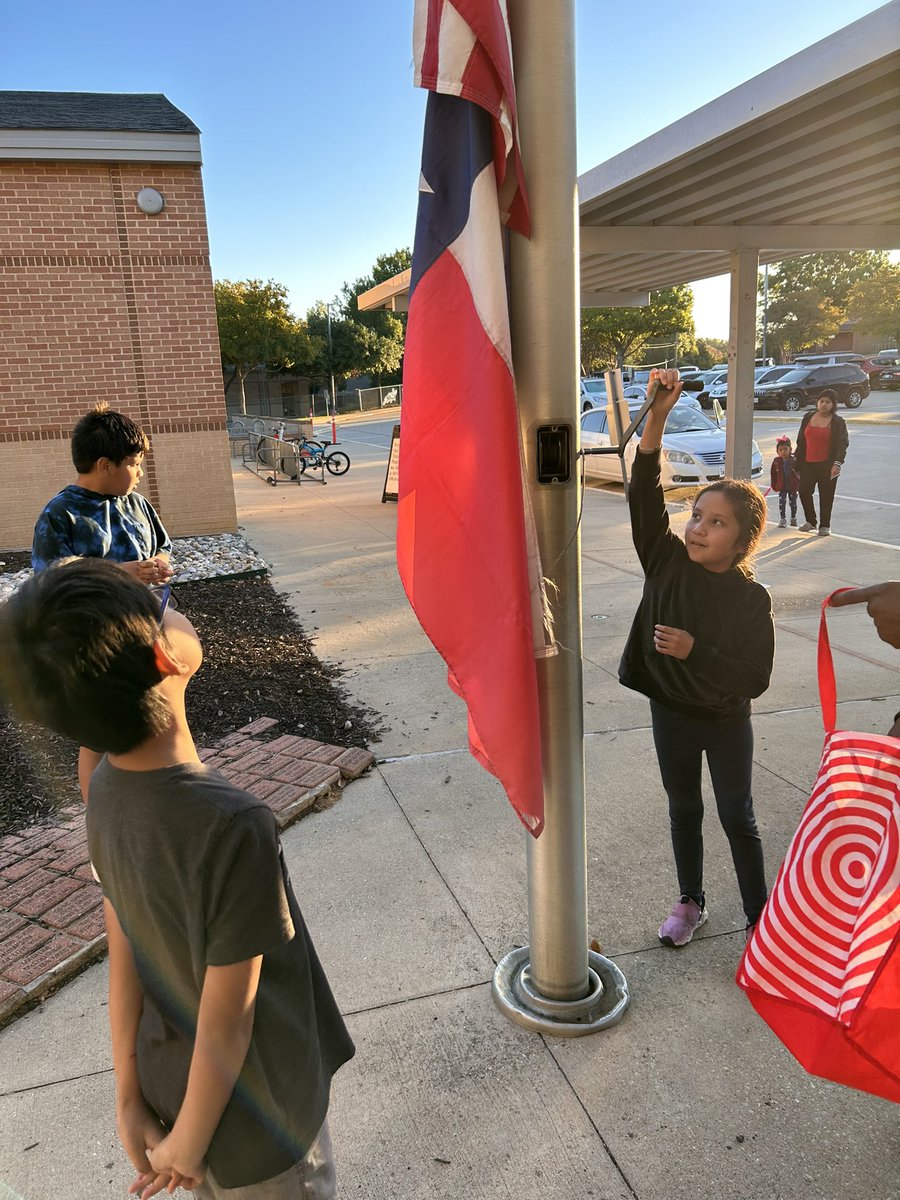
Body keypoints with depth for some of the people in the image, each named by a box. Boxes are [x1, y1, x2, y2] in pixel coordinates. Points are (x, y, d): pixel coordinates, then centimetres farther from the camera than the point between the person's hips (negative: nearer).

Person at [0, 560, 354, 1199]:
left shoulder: (106, 789, -14)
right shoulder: (234, 826, -36)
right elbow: (225, 1020, -26)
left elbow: (123, 958, -6)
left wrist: (131, 1099, 3)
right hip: (256, 1116, -6)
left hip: (171, 1083, 6)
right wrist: (187, 1146, -9)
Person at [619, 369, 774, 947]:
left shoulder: (751, 599, -19)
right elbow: (645, 494, -25)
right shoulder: (668, 563, -13)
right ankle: (691, 902, 40)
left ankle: (760, 916, 33)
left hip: (726, 723, -3)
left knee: (738, 819, 13)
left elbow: (756, 679, -18)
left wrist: (696, 651, -30)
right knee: (684, 810, 20)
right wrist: (657, 417, -35)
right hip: (671, 713, 3)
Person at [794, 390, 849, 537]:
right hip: (807, 464, 3)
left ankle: (825, 525, 13)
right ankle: (810, 521, 19)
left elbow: (842, 444, -7)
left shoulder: (838, 422, -2)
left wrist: (838, 463, -19)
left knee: (826, 495, 1)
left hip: (827, 464, -3)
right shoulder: (808, 418, 10)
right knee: (804, 491, -1)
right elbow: (800, 440, 15)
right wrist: (797, 459, 13)